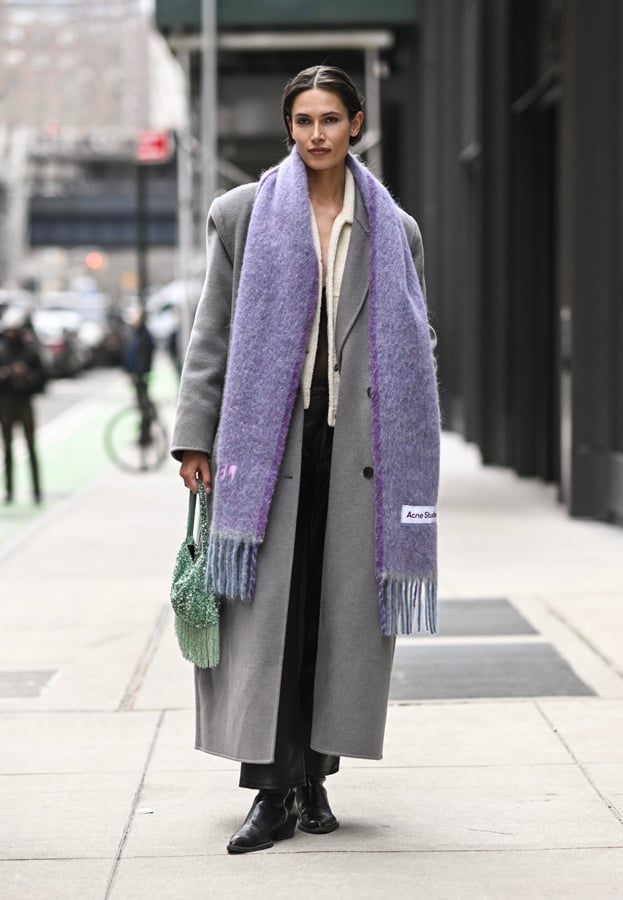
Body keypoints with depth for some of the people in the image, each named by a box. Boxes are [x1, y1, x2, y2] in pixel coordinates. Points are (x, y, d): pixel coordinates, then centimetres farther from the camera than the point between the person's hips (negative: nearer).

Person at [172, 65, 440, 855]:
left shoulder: (394, 230, 11)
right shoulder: (242, 214, 7)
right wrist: (194, 437, -1)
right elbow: (212, 334, 6)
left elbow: (414, 347, 13)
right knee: (266, 616, -6)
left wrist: (412, 460, 7)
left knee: (343, 615, 3)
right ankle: (273, 792, -3)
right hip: (268, 440, -1)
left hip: (360, 446, 2)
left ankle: (315, 777, 14)